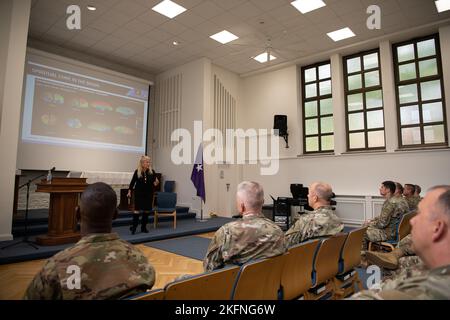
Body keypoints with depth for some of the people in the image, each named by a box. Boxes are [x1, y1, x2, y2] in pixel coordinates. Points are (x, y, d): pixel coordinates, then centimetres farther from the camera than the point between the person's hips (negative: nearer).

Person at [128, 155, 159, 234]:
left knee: (147, 210, 8)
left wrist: (156, 183, -21)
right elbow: (132, 182, 0)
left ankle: (143, 227, 20)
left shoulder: (152, 172, -4)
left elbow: (154, 182, 1)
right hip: (139, 194, -2)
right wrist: (129, 191, -2)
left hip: (148, 194, 2)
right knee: (137, 209, -5)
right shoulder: (137, 171, -7)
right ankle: (134, 226, 5)